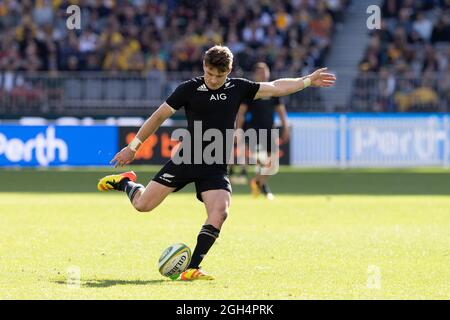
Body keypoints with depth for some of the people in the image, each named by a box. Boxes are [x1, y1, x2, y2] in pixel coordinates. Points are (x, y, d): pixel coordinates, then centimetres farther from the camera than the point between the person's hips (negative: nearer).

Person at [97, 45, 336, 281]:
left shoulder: (238, 88, 4)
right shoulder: (189, 89, -6)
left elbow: (276, 88, 13)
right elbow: (159, 116, 1)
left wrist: (307, 81, 7)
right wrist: (133, 146, 1)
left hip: (216, 168, 2)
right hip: (186, 160, -2)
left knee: (219, 213, -21)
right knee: (143, 205, -6)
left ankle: (191, 269, -18)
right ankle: (124, 182, 29)